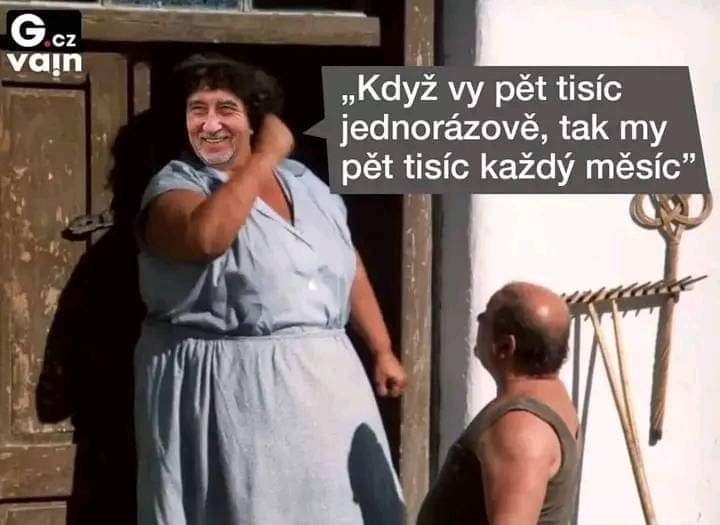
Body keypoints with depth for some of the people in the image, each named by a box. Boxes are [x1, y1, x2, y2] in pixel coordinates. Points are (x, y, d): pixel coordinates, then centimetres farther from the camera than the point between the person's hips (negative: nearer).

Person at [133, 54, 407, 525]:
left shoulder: (303, 181, 12)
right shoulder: (175, 186, -7)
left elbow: (349, 268, 19)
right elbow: (207, 236, -30)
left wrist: (383, 351, 17)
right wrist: (265, 157, -20)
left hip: (323, 377, 6)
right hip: (228, 386, -5)